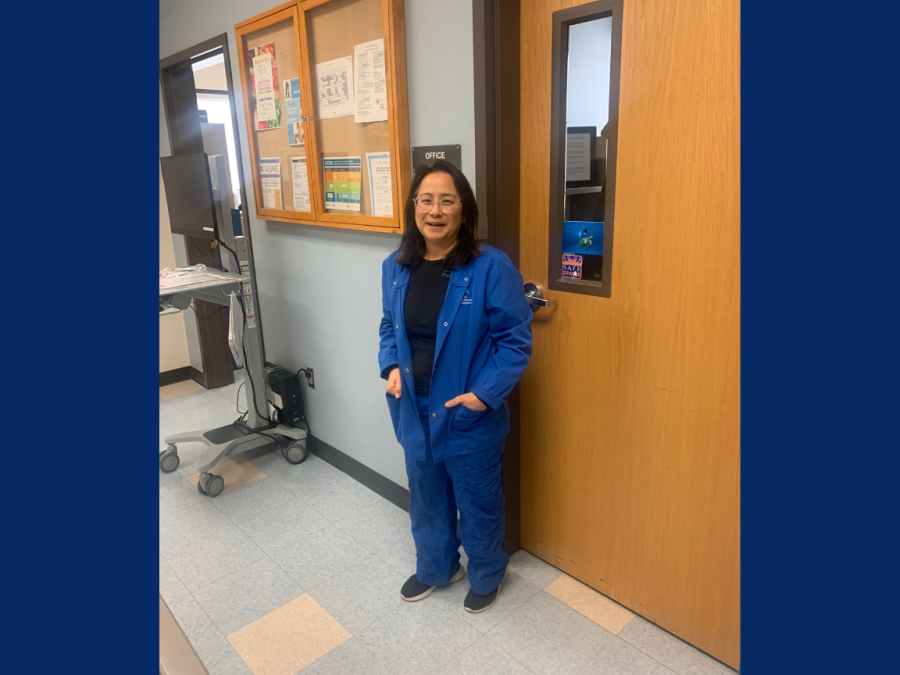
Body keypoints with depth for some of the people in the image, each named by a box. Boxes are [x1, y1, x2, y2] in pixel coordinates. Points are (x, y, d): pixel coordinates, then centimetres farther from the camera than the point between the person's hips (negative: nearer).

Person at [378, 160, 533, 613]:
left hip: (469, 416, -5)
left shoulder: (491, 268, -17)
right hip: (414, 411, 5)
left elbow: (515, 339, -13)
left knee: (478, 502, 16)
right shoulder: (396, 267, 0)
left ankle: (486, 576, 44)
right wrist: (391, 366, -3)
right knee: (426, 498, 24)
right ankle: (435, 567, 51)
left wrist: (486, 393, -20)